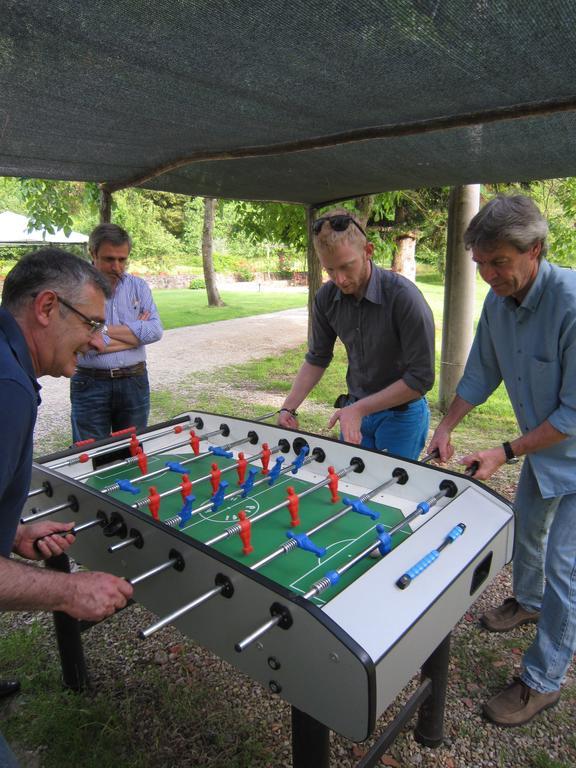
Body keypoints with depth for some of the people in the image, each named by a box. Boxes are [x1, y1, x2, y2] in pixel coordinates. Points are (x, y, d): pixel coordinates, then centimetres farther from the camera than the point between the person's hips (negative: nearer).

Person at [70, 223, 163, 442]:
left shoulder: (138, 287, 6)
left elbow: (155, 330, -8)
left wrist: (106, 330, -12)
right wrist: (136, 332, -9)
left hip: (135, 383, 3)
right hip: (90, 385, -3)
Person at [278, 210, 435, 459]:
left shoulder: (403, 296, -24)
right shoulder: (327, 297, -8)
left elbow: (420, 378, -21)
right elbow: (317, 359, 5)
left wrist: (360, 408, -23)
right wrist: (288, 408, -5)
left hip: (401, 413, -4)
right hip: (355, 410, 5)